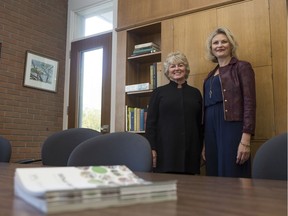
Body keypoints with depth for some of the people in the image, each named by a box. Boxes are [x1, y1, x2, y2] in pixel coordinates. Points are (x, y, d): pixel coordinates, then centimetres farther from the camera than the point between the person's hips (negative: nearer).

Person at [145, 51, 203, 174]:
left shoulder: (195, 93, 13)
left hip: (190, 151, 2)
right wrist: (151, 148, -7)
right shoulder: (159, 92, 7)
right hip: (166, 149, -2)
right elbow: (150, 122, 2)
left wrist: (200, 149, 10)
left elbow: (200, 124, 14)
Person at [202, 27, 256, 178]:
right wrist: (205, 143, 14)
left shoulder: (242, 67, 2)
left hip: (232, 128, -6)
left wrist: (246, 139, -18)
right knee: (214, 177, 9)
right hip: (212, 131, 6)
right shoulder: (210, 77, 20)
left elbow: (250, 103, -8)